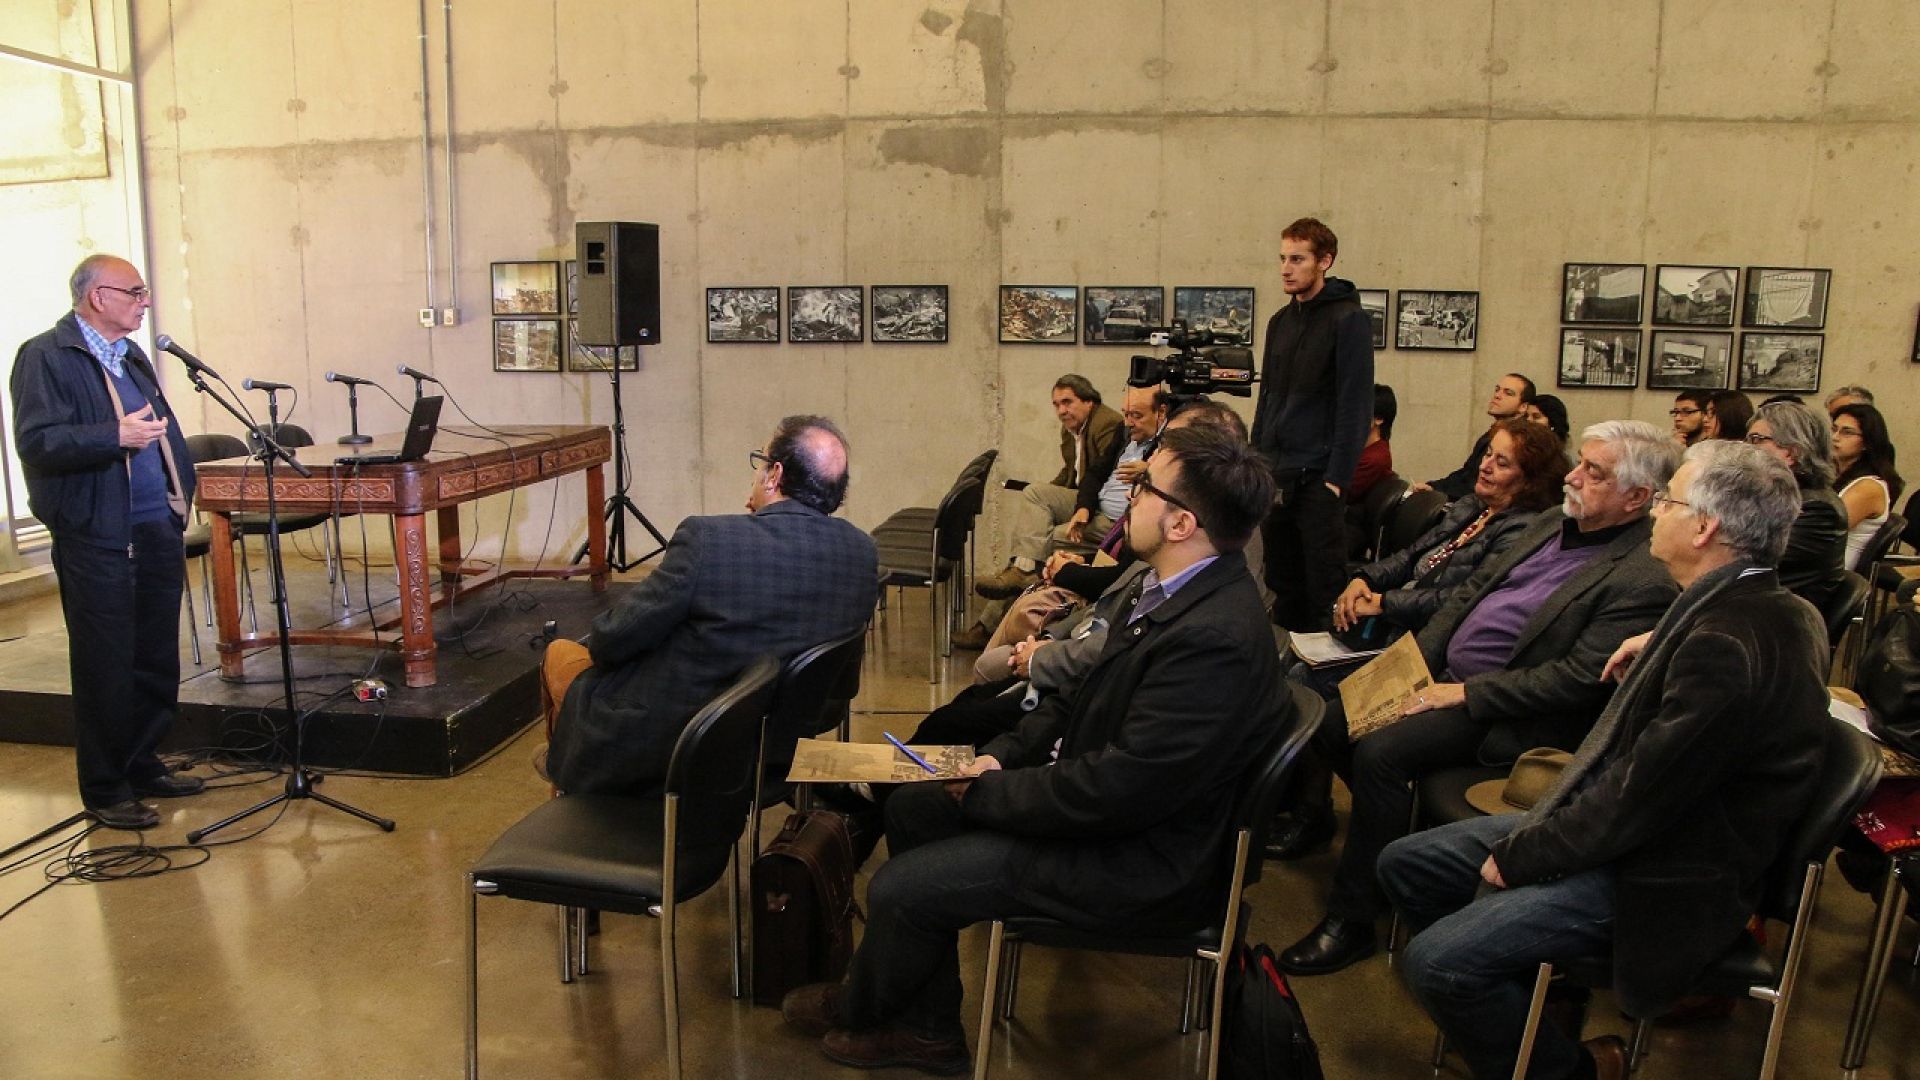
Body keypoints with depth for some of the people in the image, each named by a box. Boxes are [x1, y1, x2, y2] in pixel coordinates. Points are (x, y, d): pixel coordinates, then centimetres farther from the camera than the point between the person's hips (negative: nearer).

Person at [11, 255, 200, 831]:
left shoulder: (131, 355, 16)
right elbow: (37, 443, -17)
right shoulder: (45, 356, -7)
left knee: (157, 661, 14)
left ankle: (143, 766, 28)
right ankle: (105, 791, 13)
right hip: (97, 540, -7)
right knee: (106, 669, 1)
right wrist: (116, 436, -26)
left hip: (157, 530, 7)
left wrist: (180, 489, 12)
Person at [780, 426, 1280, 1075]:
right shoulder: (1173, 587, 1)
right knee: (911, 809, 12)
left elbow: (1119, 790, -29)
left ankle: (860, 1011, 26)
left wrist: (986, 792, -16)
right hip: (1095, 791, 10)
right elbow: (1087, 694, 12)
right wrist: (1002, 754, -1)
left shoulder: (1215, 639, -31)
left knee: (899, 890, -9)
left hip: (1141, 862, -10)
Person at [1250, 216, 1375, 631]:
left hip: (1318, 477, -7)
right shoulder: (1281, 320, 14)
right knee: (1282, 585, 12)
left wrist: (1336, 479, -17)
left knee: (1323, 588, -2)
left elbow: (1356, 405, -12)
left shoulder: (1348, 319, -8)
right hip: (1273, 475, 7)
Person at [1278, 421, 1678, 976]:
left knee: (1378, 754, -26)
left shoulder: (1644, 580, -17)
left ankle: (1351, 920, -12)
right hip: (1444, 674, 9)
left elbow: (1578, 680, -22)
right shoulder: (1554, 523, 10)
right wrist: (1416, 656, 1)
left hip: (1505, 714, -9)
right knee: (1332, 726, -2)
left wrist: (1464, 694, -20)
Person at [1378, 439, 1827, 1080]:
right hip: (1629, 824, 10)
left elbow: (1635, 802, -25)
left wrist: (1519, 854, -13)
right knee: (1404, 864, 7)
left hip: (1657, 878, -10)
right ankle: (1519, 1007, 22)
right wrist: (1660, 645, 14)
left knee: (1433, 961, -22)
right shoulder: (1767, 608, 3)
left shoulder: (1727, 643, -28)